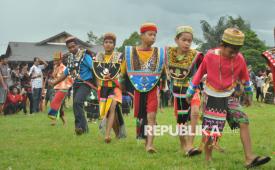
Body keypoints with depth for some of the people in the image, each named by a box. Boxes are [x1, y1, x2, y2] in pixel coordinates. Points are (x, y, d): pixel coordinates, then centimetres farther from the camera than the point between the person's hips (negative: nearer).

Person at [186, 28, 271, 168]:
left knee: (244, 123, -9)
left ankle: (249, 159, -10)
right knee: (209, 131, 0)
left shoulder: (239, 59, -8)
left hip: (230, 97, 3)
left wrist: (248, 95, 20)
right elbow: (199, 73, -3)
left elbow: (245, 77, 9)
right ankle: (207, 158, 20)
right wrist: (190, 92, 5)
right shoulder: (210, 56, -15)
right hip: (213, 98, -3)